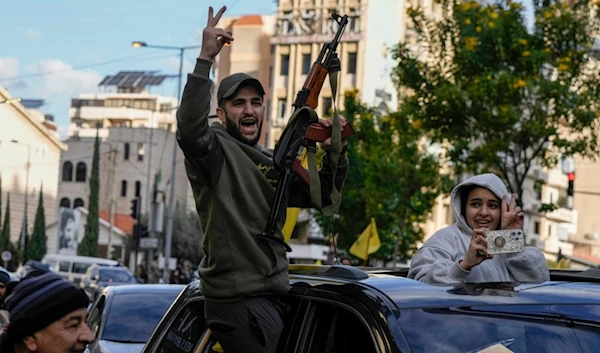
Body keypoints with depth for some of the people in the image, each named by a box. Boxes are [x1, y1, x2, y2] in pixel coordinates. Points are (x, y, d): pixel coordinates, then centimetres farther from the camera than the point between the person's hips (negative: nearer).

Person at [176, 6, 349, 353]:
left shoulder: (274, 163, 19)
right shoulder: (216, 149, -6)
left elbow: (322, 195, 20)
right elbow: (190, 128, -28)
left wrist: (333, 154, 1)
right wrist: (205, 59, -35)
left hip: (275, 295, 9)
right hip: (238, 299, -8)